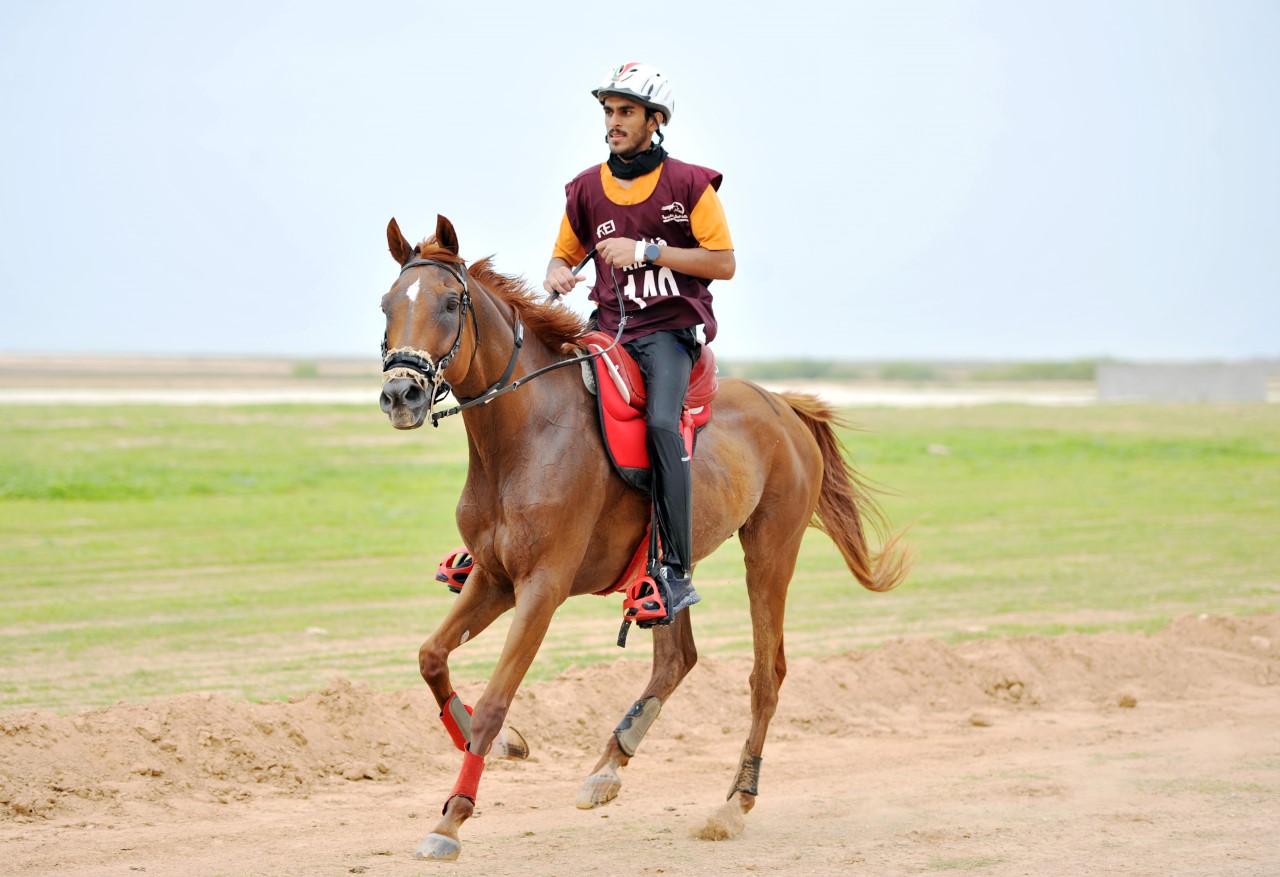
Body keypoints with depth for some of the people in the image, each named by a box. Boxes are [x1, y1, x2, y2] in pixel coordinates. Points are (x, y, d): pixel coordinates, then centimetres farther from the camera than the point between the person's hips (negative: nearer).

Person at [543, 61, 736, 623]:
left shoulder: (690, 185, -3)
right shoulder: (585, 190, 8)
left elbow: (724, 263, -7)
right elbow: (564, 256, 19)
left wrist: (647, 251, -16)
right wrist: (558, 276, -7)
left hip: (671, 329, -5)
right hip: (609, 328, 5)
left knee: (661, 420, -30)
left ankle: (676, 571, -29)